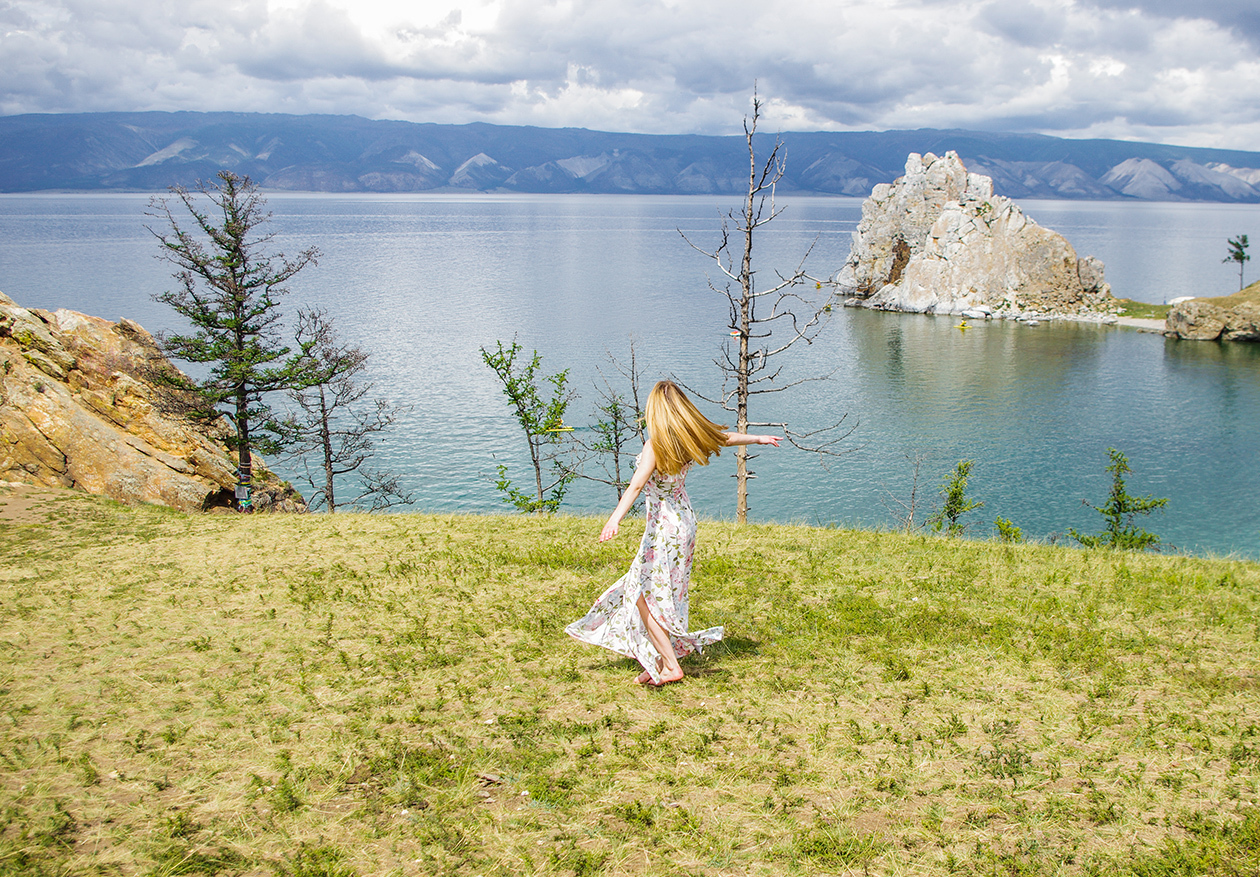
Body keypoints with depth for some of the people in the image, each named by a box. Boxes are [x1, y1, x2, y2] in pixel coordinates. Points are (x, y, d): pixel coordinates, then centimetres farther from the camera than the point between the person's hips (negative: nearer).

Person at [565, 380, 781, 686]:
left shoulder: (655, 446, -21)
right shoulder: (691, 437, 0)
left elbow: (636, 484, -35)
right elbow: (727, 437, 19)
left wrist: (615, 518, -47)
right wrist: (759, 438, 37)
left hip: (664, 525, -8)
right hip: (685, 519, 8)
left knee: (644, 595, 1)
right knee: (661, 594, 16)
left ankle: (670, 666, 1)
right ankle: (660, 661, 21)